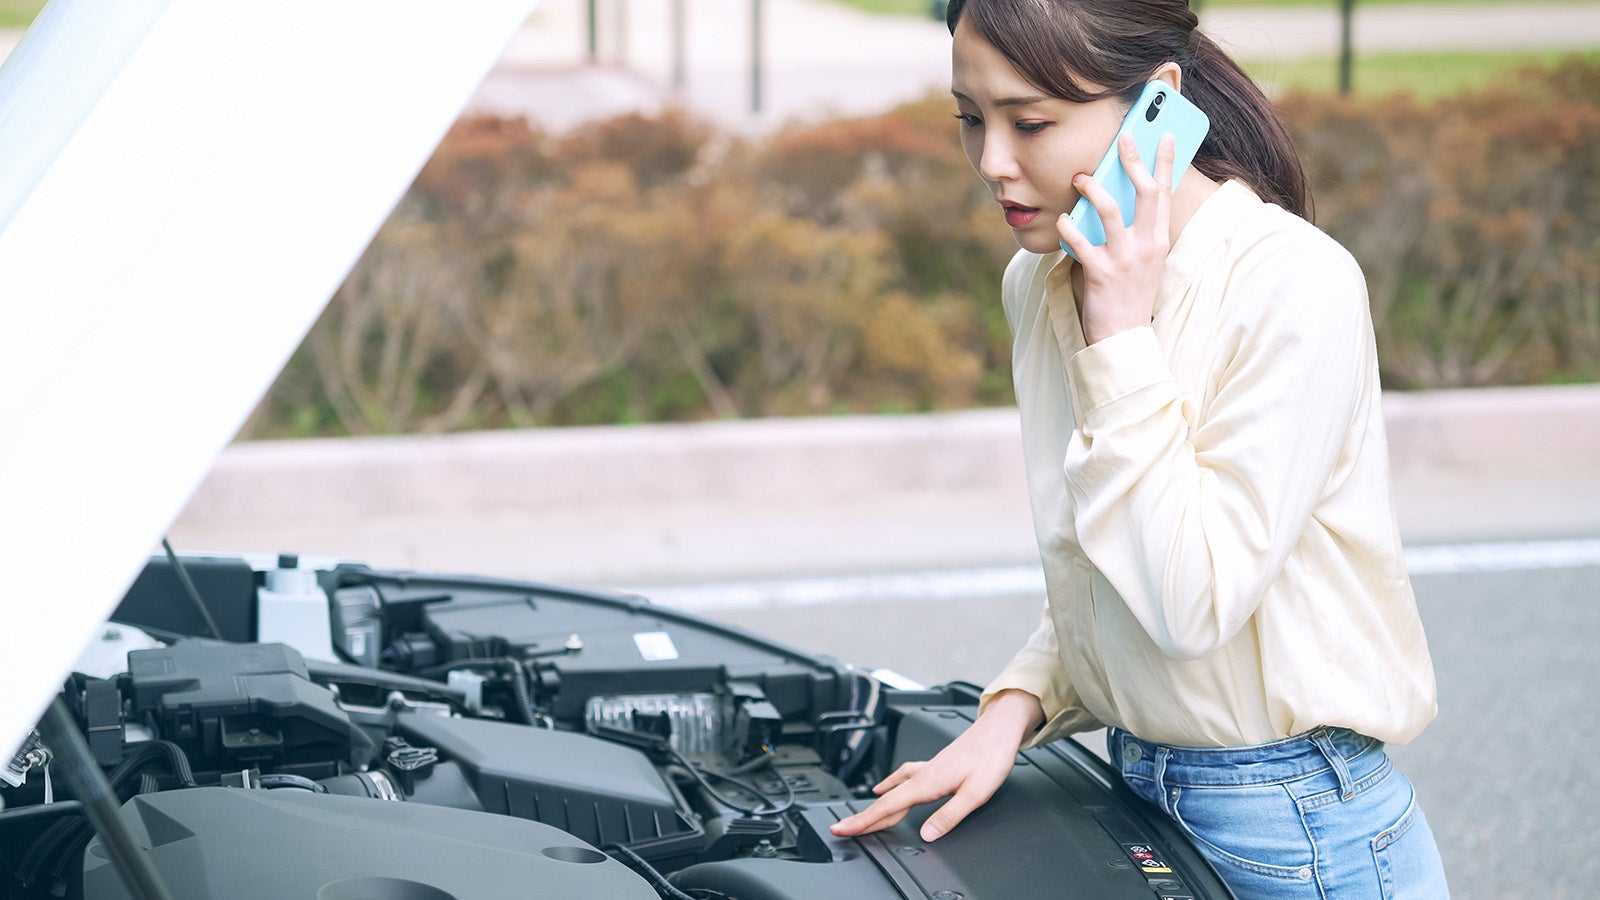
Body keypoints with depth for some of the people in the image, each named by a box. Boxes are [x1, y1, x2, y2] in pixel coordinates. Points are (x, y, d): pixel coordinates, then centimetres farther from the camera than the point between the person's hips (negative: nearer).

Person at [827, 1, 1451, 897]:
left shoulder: (1294, 285, -21)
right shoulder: (1040, 284, 2)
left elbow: (1194, 601, -24)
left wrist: (1122, 337, -22)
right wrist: (1017, 710, -3)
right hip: (1139, 790, 7)